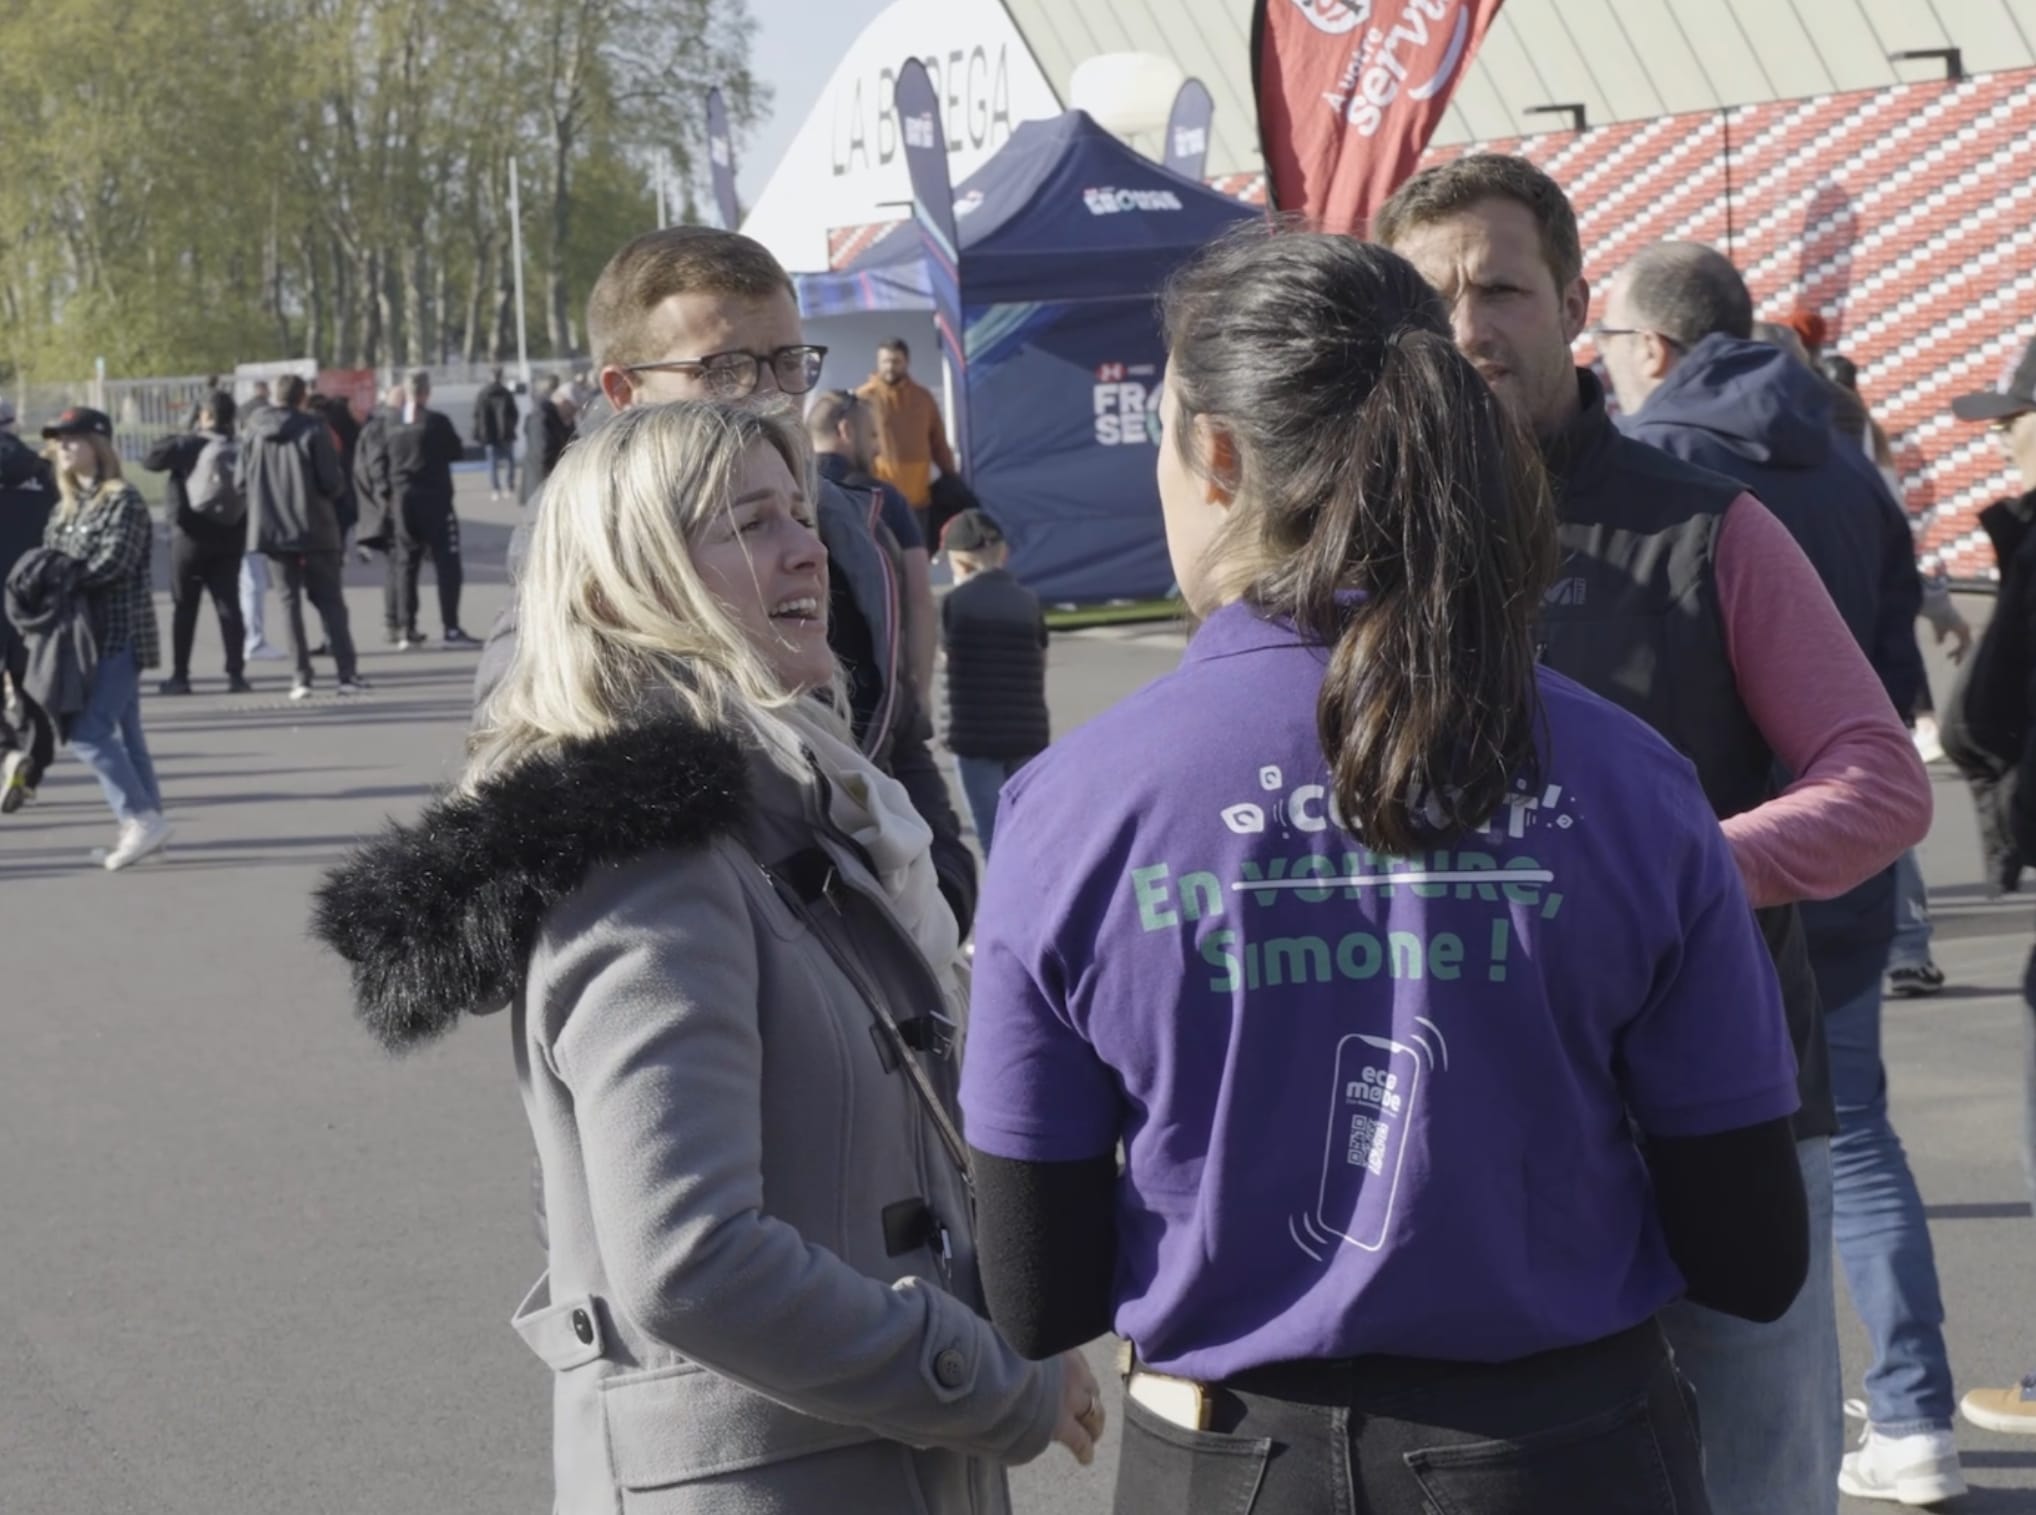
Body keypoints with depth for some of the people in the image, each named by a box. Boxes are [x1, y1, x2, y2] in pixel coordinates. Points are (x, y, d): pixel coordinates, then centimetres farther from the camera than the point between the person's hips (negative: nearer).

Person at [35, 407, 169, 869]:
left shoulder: (122, 500, -11)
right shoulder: (68, 505, 16)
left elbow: (112, 562, -20)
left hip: (118, 632, -9)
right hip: (90, 632, 9)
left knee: (88, 731, -15)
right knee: (122, 730, 12)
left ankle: (142, 818, -12)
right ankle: (145, 824, 17)